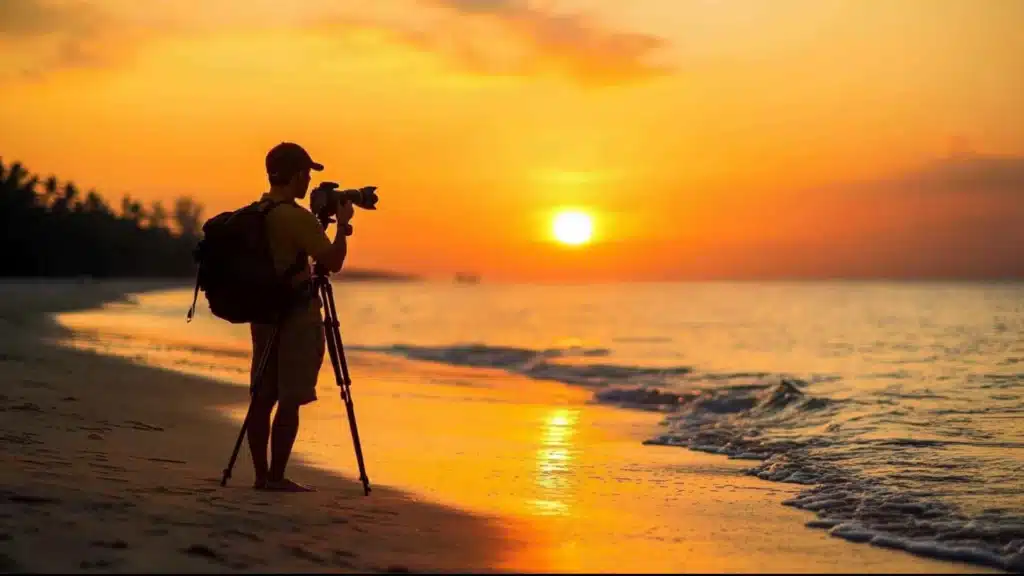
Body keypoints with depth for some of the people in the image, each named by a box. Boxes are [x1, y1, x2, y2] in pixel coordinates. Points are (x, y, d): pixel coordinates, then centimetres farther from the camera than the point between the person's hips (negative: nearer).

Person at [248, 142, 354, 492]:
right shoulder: (298, 218, -16)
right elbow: (332, 262, -16)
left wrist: (321, 221, 19)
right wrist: (342, 224, -2)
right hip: (296, 316, -8)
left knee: (263, 397, 8)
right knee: (290, 399, -4)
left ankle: (262, 475, 12)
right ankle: (276, 476, -3)